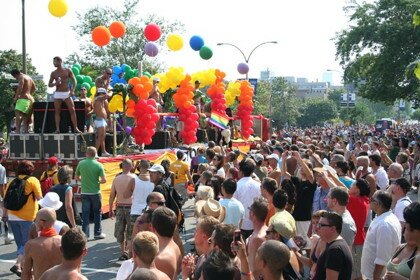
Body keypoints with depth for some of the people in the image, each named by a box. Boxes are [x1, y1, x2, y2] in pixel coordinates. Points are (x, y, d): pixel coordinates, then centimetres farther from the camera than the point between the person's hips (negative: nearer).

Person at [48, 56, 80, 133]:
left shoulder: (68, 71, 4)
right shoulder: (53, 73, 9)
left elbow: (74, 81, 3)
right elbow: (49, 84, 12)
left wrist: (72, 90, -11)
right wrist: (55, 83, -9)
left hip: (67, 93, -1)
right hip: (57, 94, 1)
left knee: (72, 110, -7)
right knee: (57, 111, -2)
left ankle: (75, 128, -4)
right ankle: (57, 129, 0)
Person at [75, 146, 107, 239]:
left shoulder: (81, 163, -3)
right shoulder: (98, 165, -9)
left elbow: (76, 178, 7)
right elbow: (104, 180, -13)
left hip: (84, 193, 2)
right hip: (95, 192, -2)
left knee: (85, 214, 8)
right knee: (97, 213, 10)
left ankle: (85, 233, 8)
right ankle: (97, 233, 15)